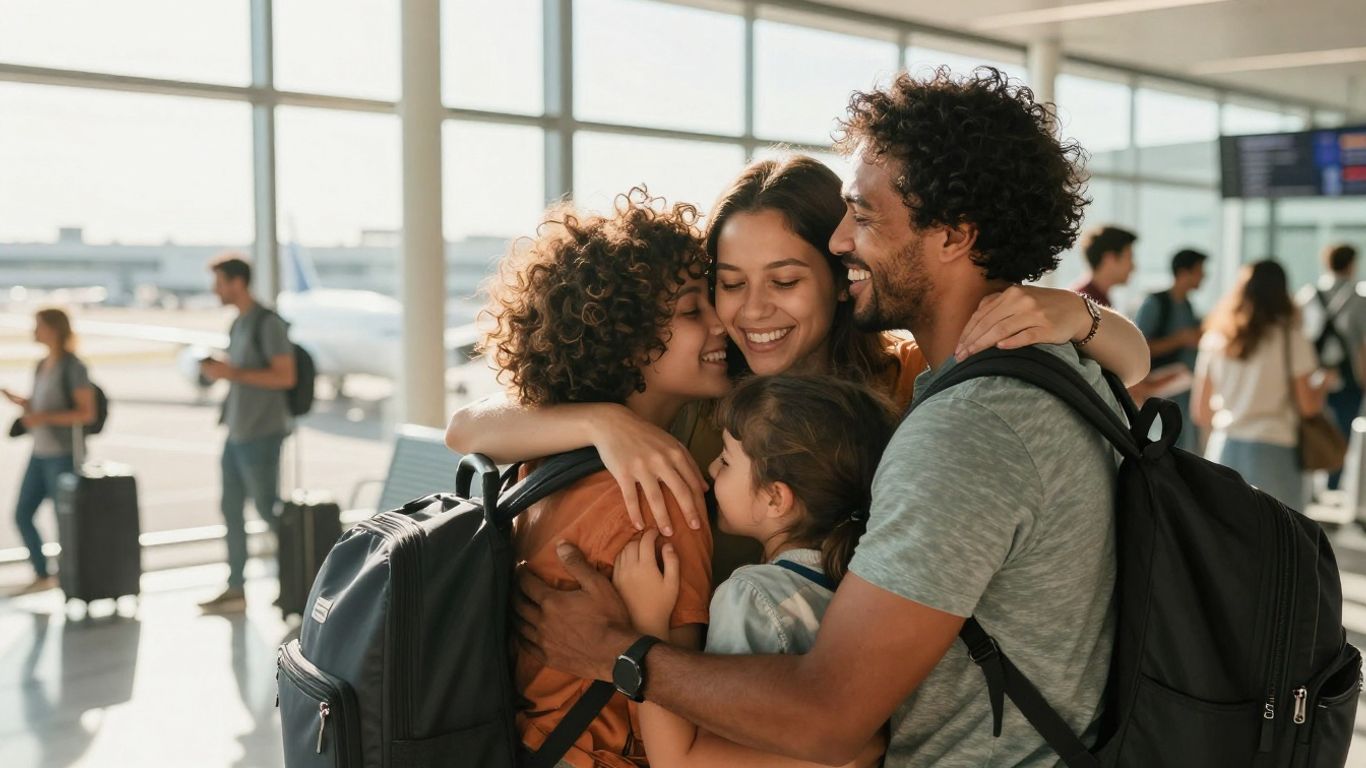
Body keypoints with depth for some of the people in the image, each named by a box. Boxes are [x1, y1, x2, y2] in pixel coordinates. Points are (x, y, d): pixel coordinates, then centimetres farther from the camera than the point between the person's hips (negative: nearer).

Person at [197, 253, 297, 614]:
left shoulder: (268, 323, -12)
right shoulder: (238, 324, 13)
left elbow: (285, 376, -18)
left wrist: (233, 373, -21)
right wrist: (217, 369, 4)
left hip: (260, 435, -9)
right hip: (236, 433, 9)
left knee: (267, 508, -1)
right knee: (232, 510, 9)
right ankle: (235, 589, 16)